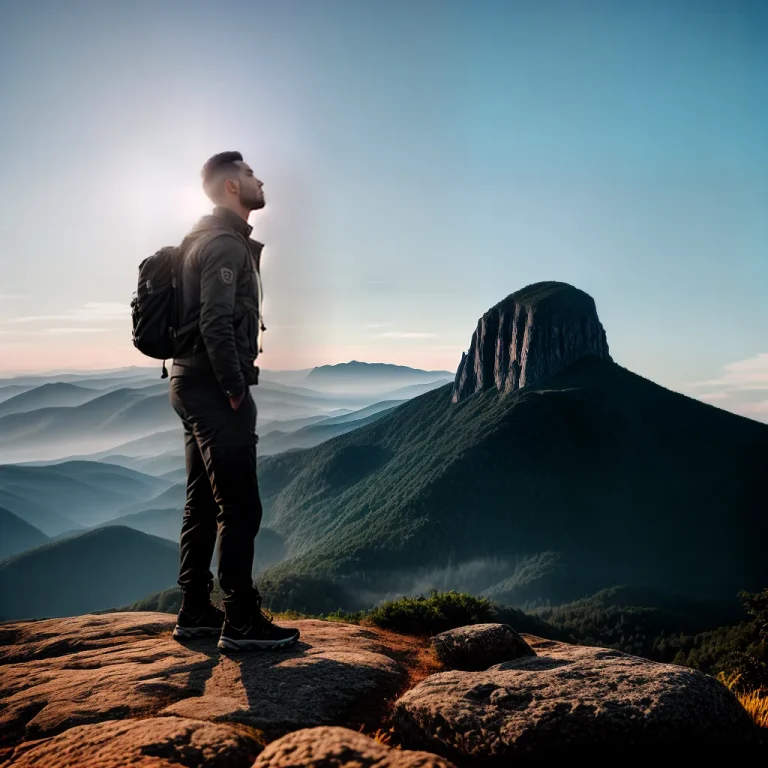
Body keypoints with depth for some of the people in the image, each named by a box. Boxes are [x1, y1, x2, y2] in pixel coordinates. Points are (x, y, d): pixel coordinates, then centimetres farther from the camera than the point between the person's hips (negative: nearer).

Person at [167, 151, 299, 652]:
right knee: (239, 507, -6)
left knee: (204, 504, 13)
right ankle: (241, 623, 0)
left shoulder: (210, 240, 20)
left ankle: (196, 613, 20)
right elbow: (217, 325, -22)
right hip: (216, 389, -11)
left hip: (196, 386, 11)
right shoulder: (226, 243, -12)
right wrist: (235, 389, -17)